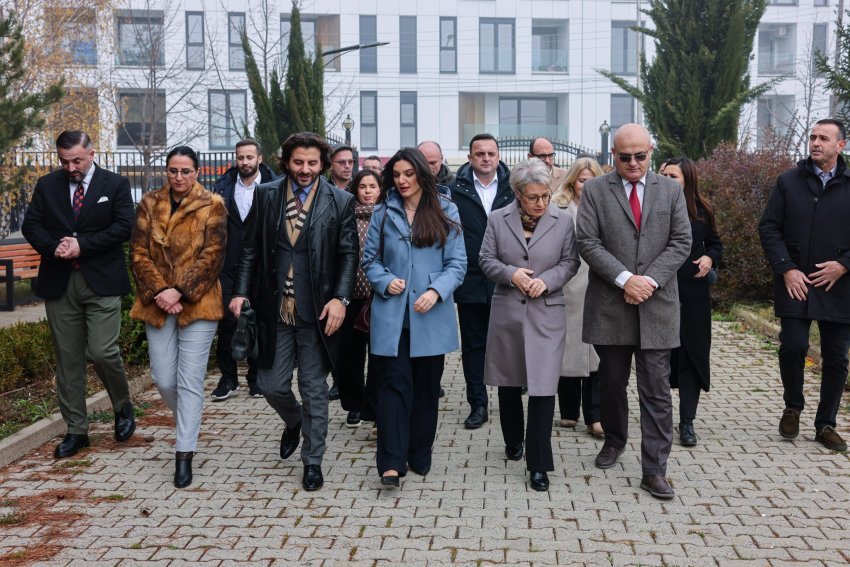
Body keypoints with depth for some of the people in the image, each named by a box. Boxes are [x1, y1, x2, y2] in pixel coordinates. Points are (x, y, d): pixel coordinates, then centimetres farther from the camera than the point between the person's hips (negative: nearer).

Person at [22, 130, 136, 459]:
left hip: (102, 282, -3)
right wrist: (53, 248, -12)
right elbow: (31, 225, 7)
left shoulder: (115, 185, 2)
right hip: (59, 282, 3)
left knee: (102, 351, -11)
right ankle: (76, 431, 16)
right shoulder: (47, 185, 11)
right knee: (68, 359, 6)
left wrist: (82, 245, -14)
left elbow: (123, 227, -6)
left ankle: (123, 407, 18)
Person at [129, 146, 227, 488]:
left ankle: (184, 455, 3)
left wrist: (180, 292, -16)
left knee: (190, 381, -3)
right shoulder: (149, 204, 8)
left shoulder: (212, 206, -1)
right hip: (158, 302, 3)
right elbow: (139, 253, 3)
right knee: (163, 379, 6)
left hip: (197, 303, -3)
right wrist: (159, 291, -11)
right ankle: (188, 425, 35)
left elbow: (212, 256, -8)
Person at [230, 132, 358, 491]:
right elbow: (250, 248, 7)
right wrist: (241, 292, -1)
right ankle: (293, 423, 43)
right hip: (274, 310, 2)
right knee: (272, 384, 9)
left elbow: (348, 256, -2)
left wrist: (340, 298, -13)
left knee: (314, 389, 6)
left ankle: (313, 461, 22)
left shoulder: (340, 202, -2)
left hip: (316, 312, -2)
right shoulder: (265, 195, 4)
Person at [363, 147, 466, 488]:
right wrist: (385, 281, -11)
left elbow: (457, 263, -1)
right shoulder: (383, 214, 6)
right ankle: (392, 462, -8)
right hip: (392, 315, 0)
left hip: (431, 316, 0)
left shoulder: (445, 212, 2)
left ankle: (420, 457, 23)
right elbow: (370, 260, 9)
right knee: (395, 383, -8)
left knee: (427, 386, 9)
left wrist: (436, 291, -16)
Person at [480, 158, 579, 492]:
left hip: (547, 314, -2)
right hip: (507, 311, 2)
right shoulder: (498, 220, 2)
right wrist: (511, 274, -15)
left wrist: (546, 280, -14)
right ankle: (513, 441, 37)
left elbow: (570, 262, 3)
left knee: (543, 388, -7)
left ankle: (538, 464, 0)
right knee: (508, 382, 15)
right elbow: (486, 260, 3)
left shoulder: (563, 221, 0)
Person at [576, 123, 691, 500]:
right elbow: (587, 242, -6)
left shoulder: (671, 190, 7)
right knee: (611, 382, 14)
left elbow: (681, 242, 2)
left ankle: (654, 470, 4)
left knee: (656, 391, -1)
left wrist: (649, 280, -11)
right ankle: (614, 440, 37)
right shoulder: (594, 190, 2)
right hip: (609, 306, 0)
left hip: (657, 305, 0)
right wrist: (624, 279, -16)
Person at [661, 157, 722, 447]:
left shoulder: (702, 210, 2)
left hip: (692, 294, 2)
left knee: (691, 354, 3)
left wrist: (710, 258, -3)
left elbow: (715, 243, 13)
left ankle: (687, 421, 11)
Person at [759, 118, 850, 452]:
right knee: (793, 346, -11)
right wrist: (786, 269, -9)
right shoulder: (789, 182, 4)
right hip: (796, 283, -1)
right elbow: (768, 227, 1)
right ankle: (793, 407, 15)